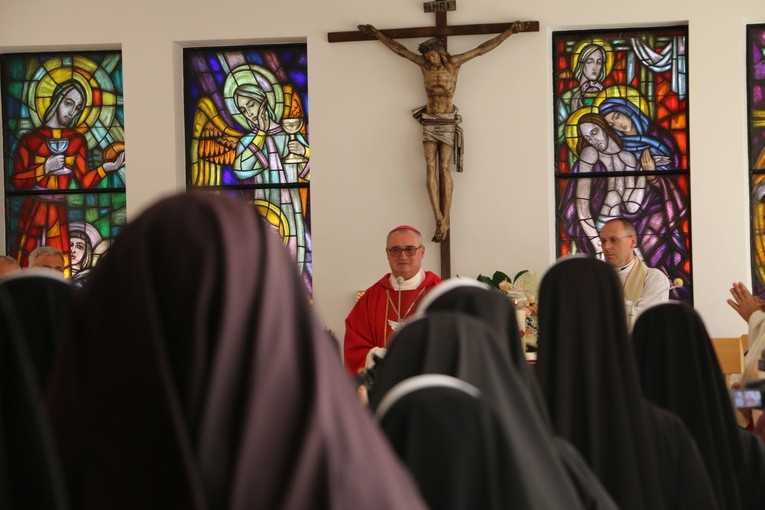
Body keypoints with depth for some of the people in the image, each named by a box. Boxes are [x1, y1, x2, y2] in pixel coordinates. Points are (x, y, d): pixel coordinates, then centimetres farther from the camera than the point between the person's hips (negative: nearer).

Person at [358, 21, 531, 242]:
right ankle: (440, 219, -15)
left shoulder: (453, 63, -6)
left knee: (445, 168, -10)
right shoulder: (424, 64, 1)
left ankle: (444, 221, -11)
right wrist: (376, 34, 15)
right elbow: (398, 48, 10)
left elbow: (483, 48, -5)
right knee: (431, 167, -10)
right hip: (429, 122, 3)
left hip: (448, 123, -3)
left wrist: (510, 31, -5)